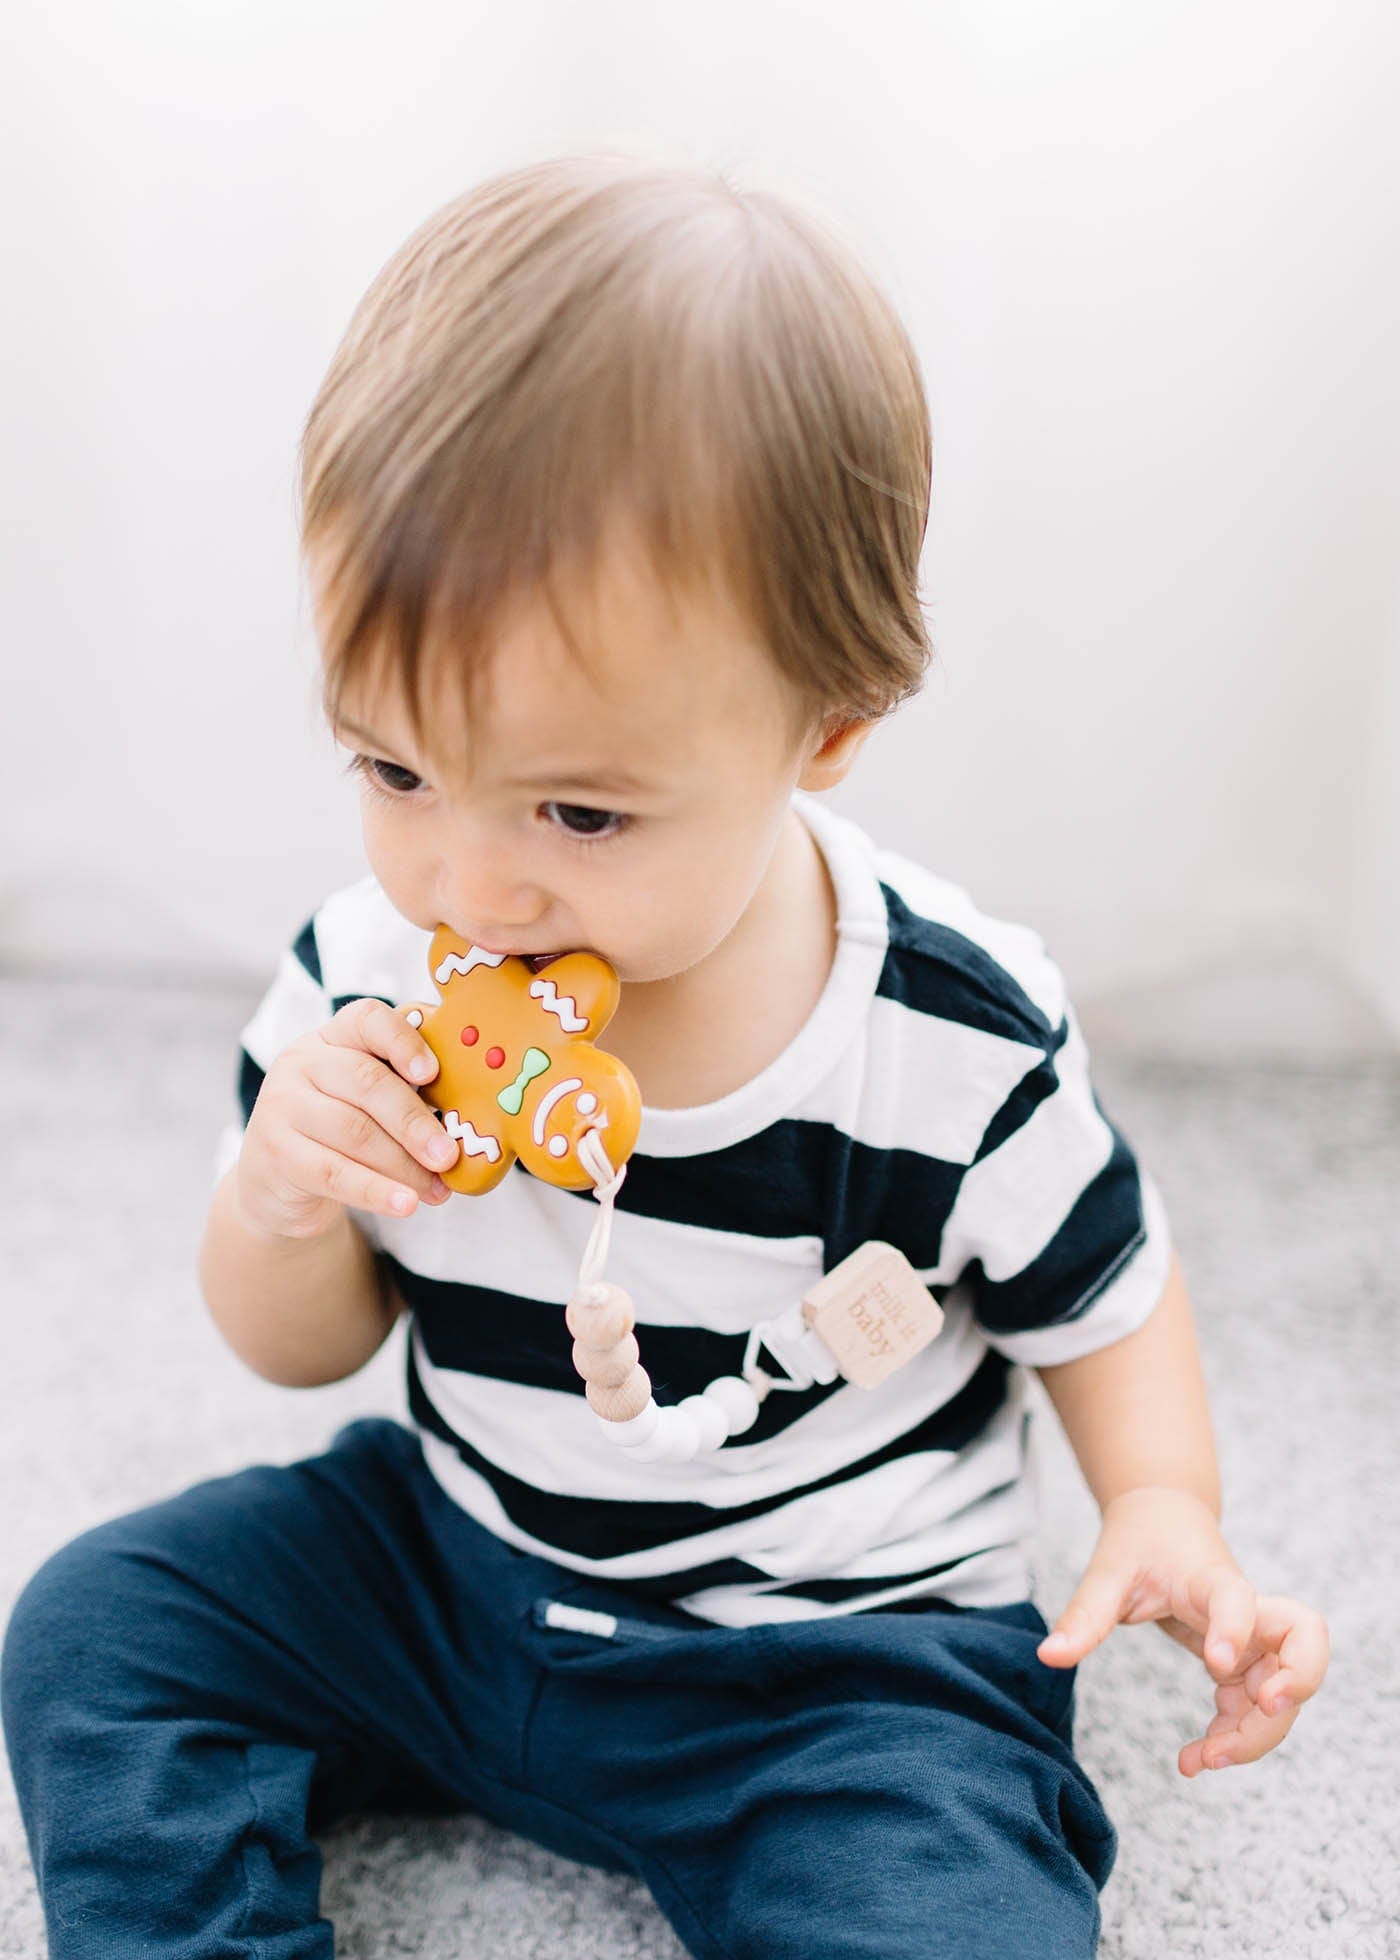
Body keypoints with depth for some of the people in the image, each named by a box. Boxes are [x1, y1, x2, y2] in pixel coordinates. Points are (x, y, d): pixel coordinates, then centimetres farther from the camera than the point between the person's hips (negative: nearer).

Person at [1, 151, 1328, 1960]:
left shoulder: (963, 1043, -21)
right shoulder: (370, 976, -12)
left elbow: (1096, 1296, 0)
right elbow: (302, 1347, 0)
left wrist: (1165, 1507, -18)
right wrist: (281, 1204, -22)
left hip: (834, 1649, -3)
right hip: (447, 1558, 4)